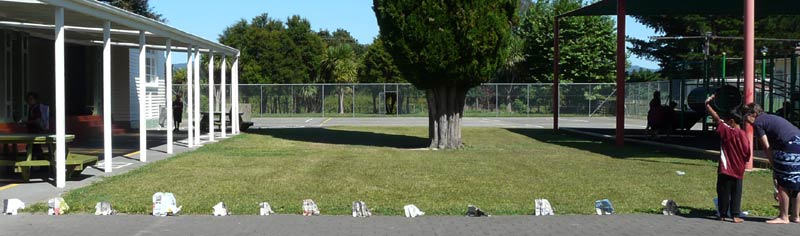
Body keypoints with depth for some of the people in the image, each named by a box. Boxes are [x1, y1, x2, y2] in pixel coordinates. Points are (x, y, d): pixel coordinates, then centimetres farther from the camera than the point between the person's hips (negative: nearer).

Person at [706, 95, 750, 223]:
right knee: (736, 193, 5)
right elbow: (747, 152, 0)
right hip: (738, 170, 2)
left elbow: (716, 117, -6)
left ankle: (723, 214, 9)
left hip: (725, 169, -2)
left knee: (724, 192, 6)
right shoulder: (743, 134, -1)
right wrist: (743, 163, 15)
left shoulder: (726, 131, -8)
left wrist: (707, 104, -1)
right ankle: (735, 215, 1)